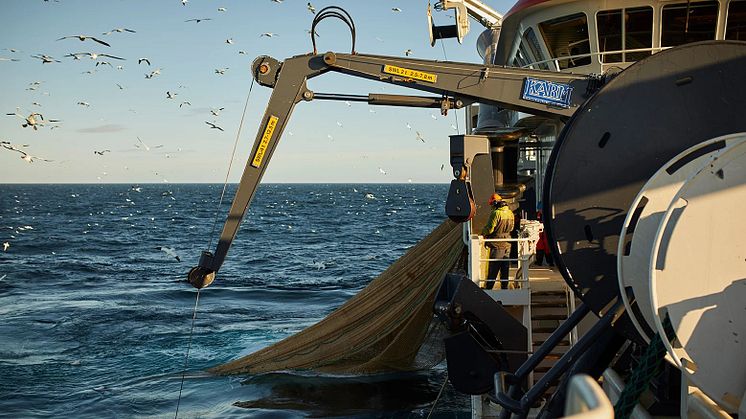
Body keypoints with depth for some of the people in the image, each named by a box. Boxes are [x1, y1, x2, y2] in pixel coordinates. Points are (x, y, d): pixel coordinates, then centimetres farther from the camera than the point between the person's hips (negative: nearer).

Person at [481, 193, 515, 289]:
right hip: (507, 244, 7)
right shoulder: (510, 213, 6)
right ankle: (504, 286, 16)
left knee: (493, 268, -1)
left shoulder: (496, 213, -18)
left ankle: (488, 287, 5)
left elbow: (489, 229, -19)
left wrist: (483, 233, 0)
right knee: (505, 268, 12)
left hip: (497, 245, -7)